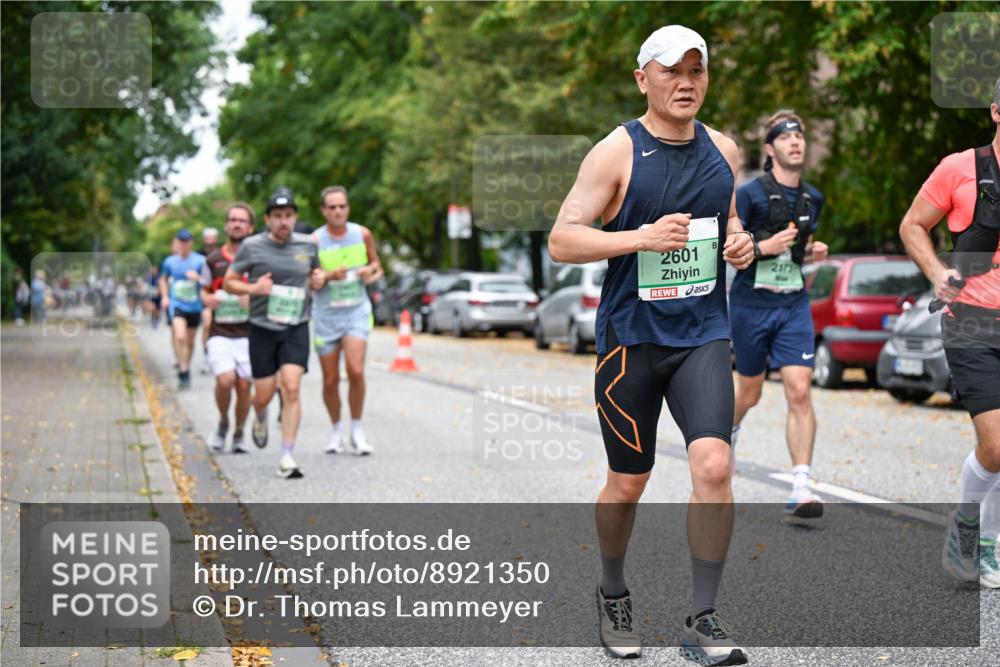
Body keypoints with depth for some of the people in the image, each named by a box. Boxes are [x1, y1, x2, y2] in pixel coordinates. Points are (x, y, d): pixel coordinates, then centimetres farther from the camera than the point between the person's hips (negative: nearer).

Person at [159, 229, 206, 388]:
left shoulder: (200, 260, -3)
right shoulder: (170, 262, 3)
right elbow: (163, 279, 21)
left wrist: (197, 278, -24)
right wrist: (164, 296, 8)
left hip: (194, 305, 1)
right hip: (176, 304, -1)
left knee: (190, 341, 13)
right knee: (180, 337, -21)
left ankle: (186, 367, 35)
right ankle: (183, 371, -18)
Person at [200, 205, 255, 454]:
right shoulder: (213, 259, 8)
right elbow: (204, 290, 19)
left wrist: (254, 298, -14)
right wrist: (207, 299, -3)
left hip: (248, 333, 0)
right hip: (220, 333, 0)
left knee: (244, 385, -3)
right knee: (225, 380, -19)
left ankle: (238, 434, 19)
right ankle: (223, 422, 10)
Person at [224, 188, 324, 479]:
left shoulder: (307, 245, 3)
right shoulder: (252, 247, -5)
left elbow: (315, 271, 23)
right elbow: (229, 281, 1)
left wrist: (318, 279, -1)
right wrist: (252, 288, -18)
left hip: (296, 328, 1)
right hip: (263, 328, -1)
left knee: (291, 389, -14)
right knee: (264, 395, 4)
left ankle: (287, 458, -10)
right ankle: (260, 419, 43)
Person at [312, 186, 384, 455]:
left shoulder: (362, 234, 1)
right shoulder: (314, 240, -6)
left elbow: (376, 265, 16)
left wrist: (370, 271, -7)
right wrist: (330, 275, -25)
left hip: (357, 311, 0)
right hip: (326, 314, 0)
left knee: (355, 370, -17)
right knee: (330, 380, 4)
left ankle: (357, 430, 0)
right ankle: (336, 431, 25)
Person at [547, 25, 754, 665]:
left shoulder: (724, 150, 7)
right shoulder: (616, 152, -8)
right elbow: (561, 240, -13)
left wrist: (742, 244, 2)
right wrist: (642, 237, -25)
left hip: (703, 332, 3)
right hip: (631, 336, -3)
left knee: (714, 465, -15)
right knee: (627, 483, 7)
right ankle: (613, 595, 34)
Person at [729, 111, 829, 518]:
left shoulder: (813, 198, 8)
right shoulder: (749, 194, -10)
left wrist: (812, 252, 4)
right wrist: (765, 247, -23)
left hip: (794, 305, 3)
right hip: (751, 304, -3)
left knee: (800, 392, -12)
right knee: (750, 392, 13)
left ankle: (800, 488, -14)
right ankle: (728, 433, 48)